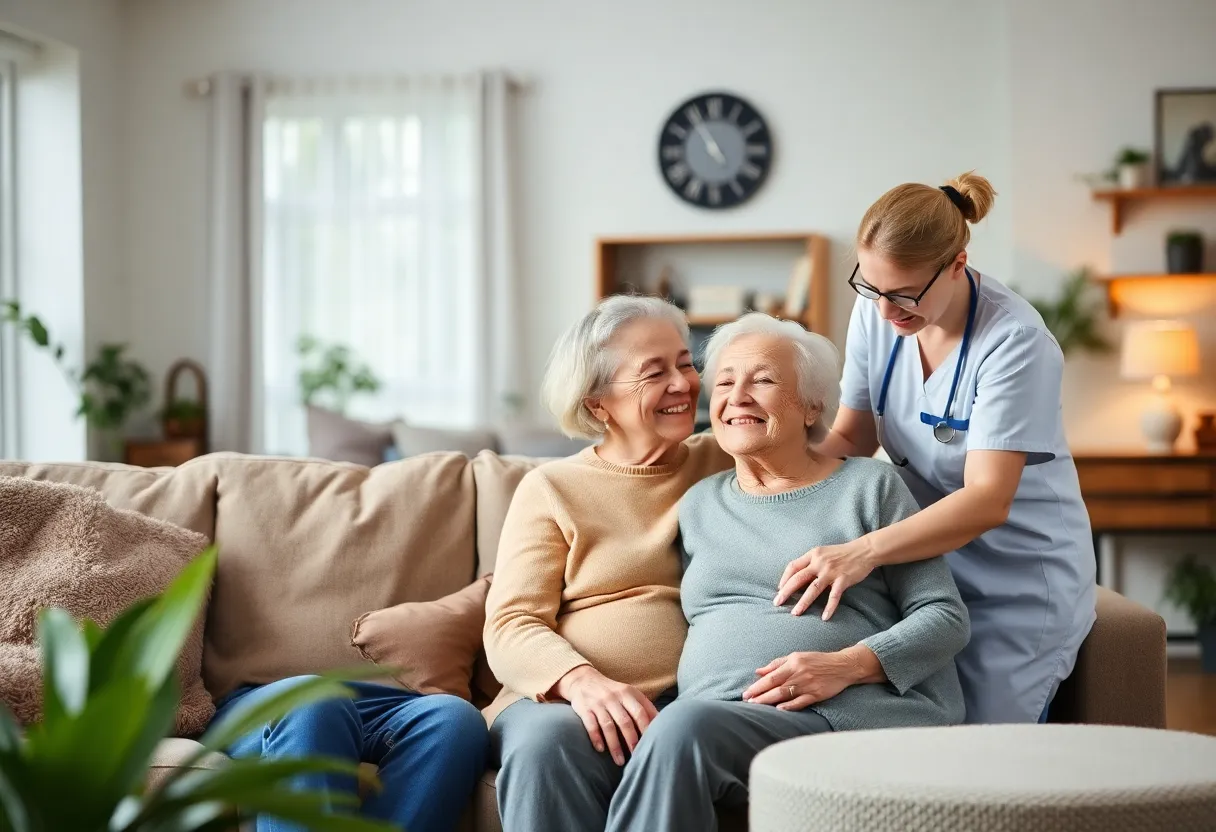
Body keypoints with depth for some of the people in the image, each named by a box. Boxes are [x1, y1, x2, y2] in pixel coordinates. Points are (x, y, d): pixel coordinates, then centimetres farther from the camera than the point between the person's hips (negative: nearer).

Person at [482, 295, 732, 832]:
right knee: (550, 740, -36)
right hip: (562, 699, 0)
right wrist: (581, 679, -19)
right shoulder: (551, 489, 11)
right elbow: (509, 627, 0)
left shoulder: (724, 463, 16)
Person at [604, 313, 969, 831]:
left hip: (852, 716, -3)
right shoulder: (698, 505, 23)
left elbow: (945, 617, 4)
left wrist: (848, 665, -13)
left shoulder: (868, 486, 10)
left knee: (685, 726, -33)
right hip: (713, 719, 4)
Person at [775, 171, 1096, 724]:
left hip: (1018, 589, -5)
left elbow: (988, 500, -29)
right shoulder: (875, 313, -3)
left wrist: (866, 551, -42)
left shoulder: (1014, 341, -23)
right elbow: (851, 437, 7)